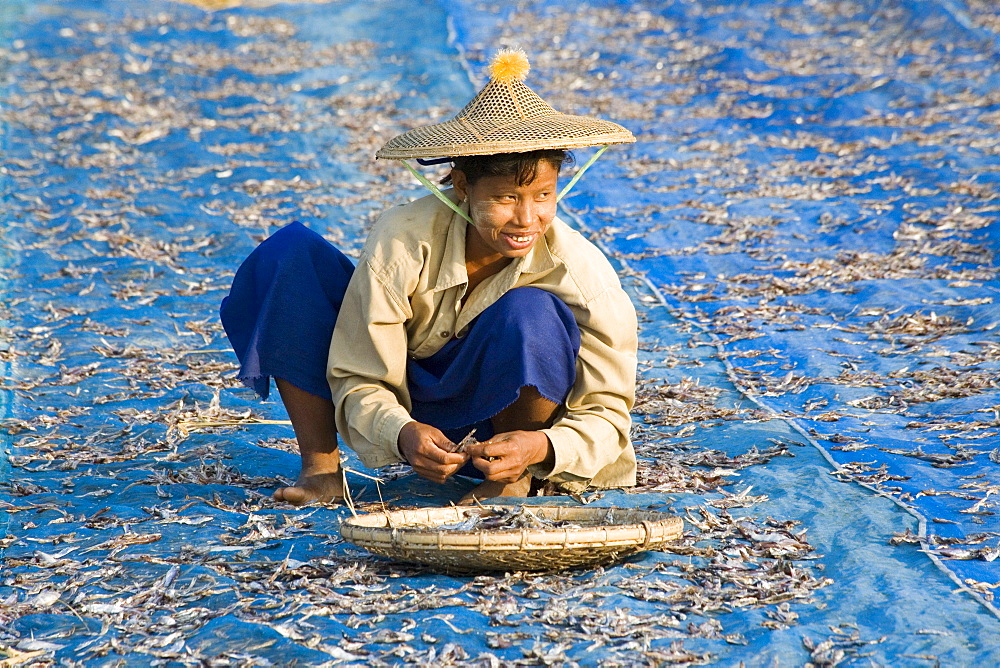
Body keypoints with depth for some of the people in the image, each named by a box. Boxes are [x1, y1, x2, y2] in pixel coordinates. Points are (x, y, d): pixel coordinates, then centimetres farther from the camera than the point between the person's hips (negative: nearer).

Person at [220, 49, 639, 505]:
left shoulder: (582, 272, -24)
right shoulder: (402, 241, -25)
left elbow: (607, 414, -18)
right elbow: (360, 380, -16)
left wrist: (541, 447, -40)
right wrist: (402, 433, -39)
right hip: (408, 418, 1)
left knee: (531, 314, -35)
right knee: (290, 255, -19)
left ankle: (515, 479, -9)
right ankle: (320, 467, -10)